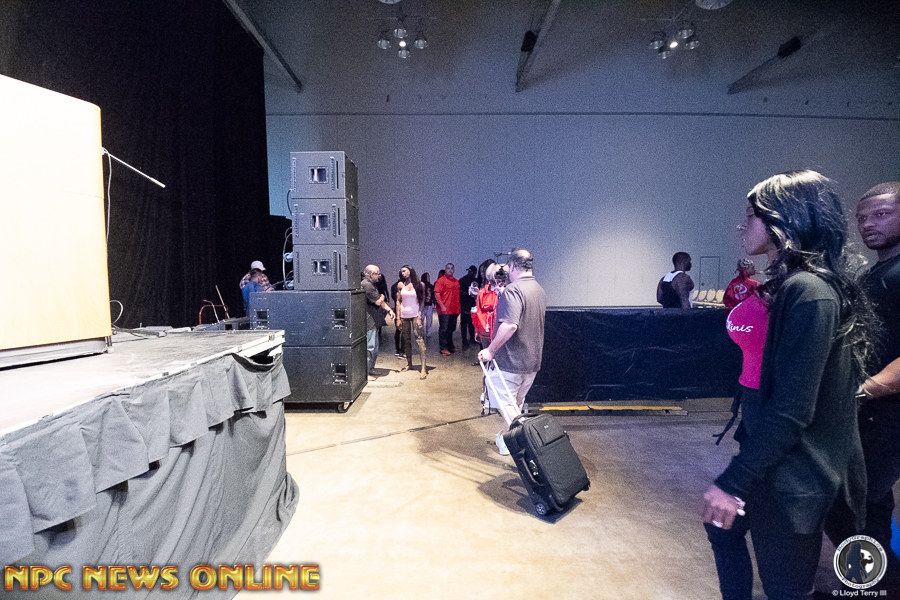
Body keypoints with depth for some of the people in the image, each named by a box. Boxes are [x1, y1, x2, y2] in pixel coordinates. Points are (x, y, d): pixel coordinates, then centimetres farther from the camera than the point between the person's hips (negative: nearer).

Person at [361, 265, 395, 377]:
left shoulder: (372, 284, 16)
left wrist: (389, 310, 4)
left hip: (373, 321, 11)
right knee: (370, 347, -6)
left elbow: (380, 301, 17)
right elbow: (378, 302, -18)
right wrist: (382, 297, 4)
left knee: (374, 348, 17)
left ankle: (371, 370, 27)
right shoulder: (367, 285, -18)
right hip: (369, 322, -11)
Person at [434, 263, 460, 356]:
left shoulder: (456, 281, 14)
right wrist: (442, 306, -18)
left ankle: (450, 346, 27)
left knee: (451, 329, 15)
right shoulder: (441, 280, -5)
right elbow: (436, 294, -11)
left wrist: (458, 307, 15)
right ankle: (443, 348, 3)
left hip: (454, 310, 6)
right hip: (444, 310, -6)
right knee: (443, 329, -2)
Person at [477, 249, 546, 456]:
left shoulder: (513, 290, -20)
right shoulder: (540, 291, 10)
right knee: (517, 403, 21)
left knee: (505, 402, 1)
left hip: (510, 361, -9)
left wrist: (491, 350, -23)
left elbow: (510, 325, -32)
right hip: (532, 361, 9)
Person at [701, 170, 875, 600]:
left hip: (794, 473, -9)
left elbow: (792, 410, -26)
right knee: (723, 526, 24)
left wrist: (734, 481, -23)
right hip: (777, 456, 9)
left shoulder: (808, 291, -23)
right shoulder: (789, 285, 7)